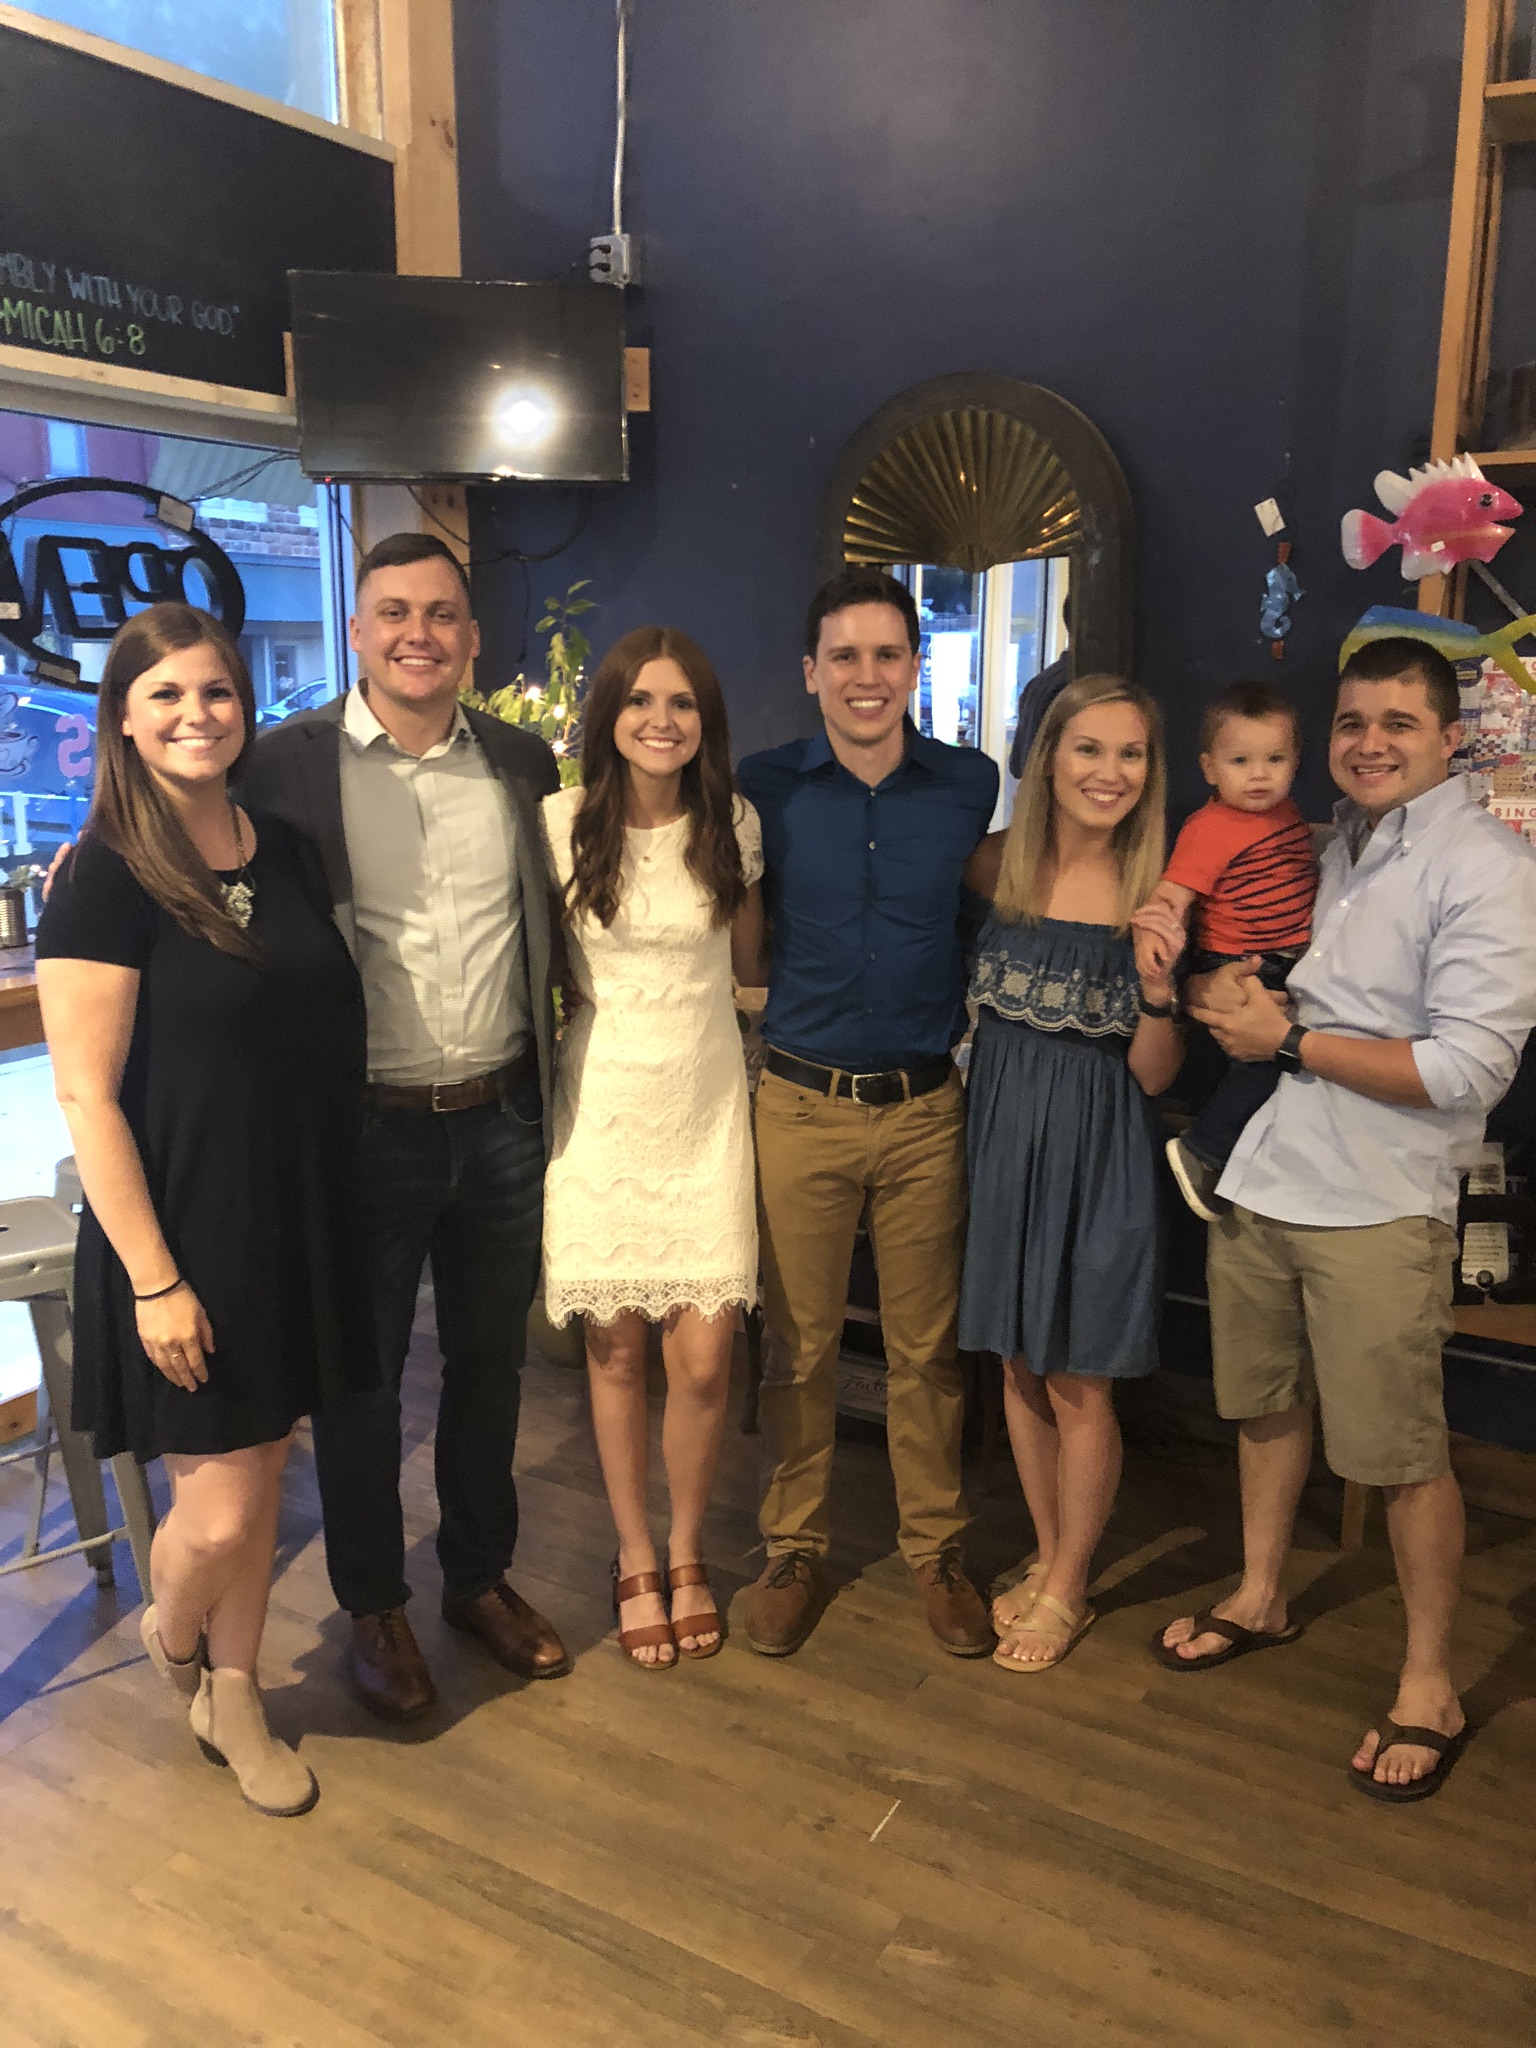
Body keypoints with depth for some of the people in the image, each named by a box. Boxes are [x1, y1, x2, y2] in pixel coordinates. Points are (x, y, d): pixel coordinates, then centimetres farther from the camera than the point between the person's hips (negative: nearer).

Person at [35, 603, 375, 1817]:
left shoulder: (282, 850, 4)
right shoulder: (103, 877, -13)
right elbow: (87, 1095, -15)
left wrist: (332, 1209, 10)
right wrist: (153, 1278, -16)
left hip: (298, 1221, 6)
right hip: (185, 1229, -5)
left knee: (262, 1476, 17)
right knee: (219, 1510, 3)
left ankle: (235, 1702, 38)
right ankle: (171, 1638, 38)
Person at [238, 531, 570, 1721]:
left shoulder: (523, 764, 4)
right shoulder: (287, 764, -8)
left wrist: (545, 1068, 7)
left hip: (502, 1122, 4)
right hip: (364, 1128, -3)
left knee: (490, 1363, 18)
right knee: (360, 1380, 13)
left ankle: (483, 1578, 40)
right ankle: (374, 1608, 35)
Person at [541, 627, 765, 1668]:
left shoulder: (733, 824, 3)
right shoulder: (562, 822, -4)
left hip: (707, 1104, 1)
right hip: (605, 1106, -1)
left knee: (705, 1358, 0)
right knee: (618, 1349, 7)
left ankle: (688, 1554, 25)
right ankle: (636, 1560, 28)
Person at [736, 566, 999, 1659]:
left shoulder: (972, 787, 0)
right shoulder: (765, 787, -2)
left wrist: (962, 1007, 3)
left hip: (927, 1108, 1)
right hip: (801, 1106, 0)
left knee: (928, 1345, 12)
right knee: (799, 1345, 10)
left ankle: (937, 1548, 31)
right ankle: (795, 1548, 29)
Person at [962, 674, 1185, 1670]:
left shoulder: (1154, 896, -9)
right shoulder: (996, 863, -4)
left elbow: (1154, 1076, -7)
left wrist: (1158, 984, -22)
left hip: (1097, 1150, -3)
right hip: (1002, 1133, 3)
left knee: (1078, 1384, 7)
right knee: (1020, 1368, 15)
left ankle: (1069, 1590, 29)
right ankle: (1048, 1559, 37)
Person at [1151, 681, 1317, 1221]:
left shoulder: (1286, 812, 11)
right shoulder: (1210, 829, -13)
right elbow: (1169, 896, -23)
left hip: (1292, 963, 8)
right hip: (1232, 968, -8)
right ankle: (1202, 1153, -10)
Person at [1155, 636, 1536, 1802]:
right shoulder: (1326, 848, 12)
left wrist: (1289, 1041, -14)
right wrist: (1234, 995, 2)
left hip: (1377, 1205, -6)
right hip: (1263, 1179, 7)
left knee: (1404, 1452, 3)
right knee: (1266, 1403, 19)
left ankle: (1431, 1687, 22)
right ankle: (1261, 1598, 39)